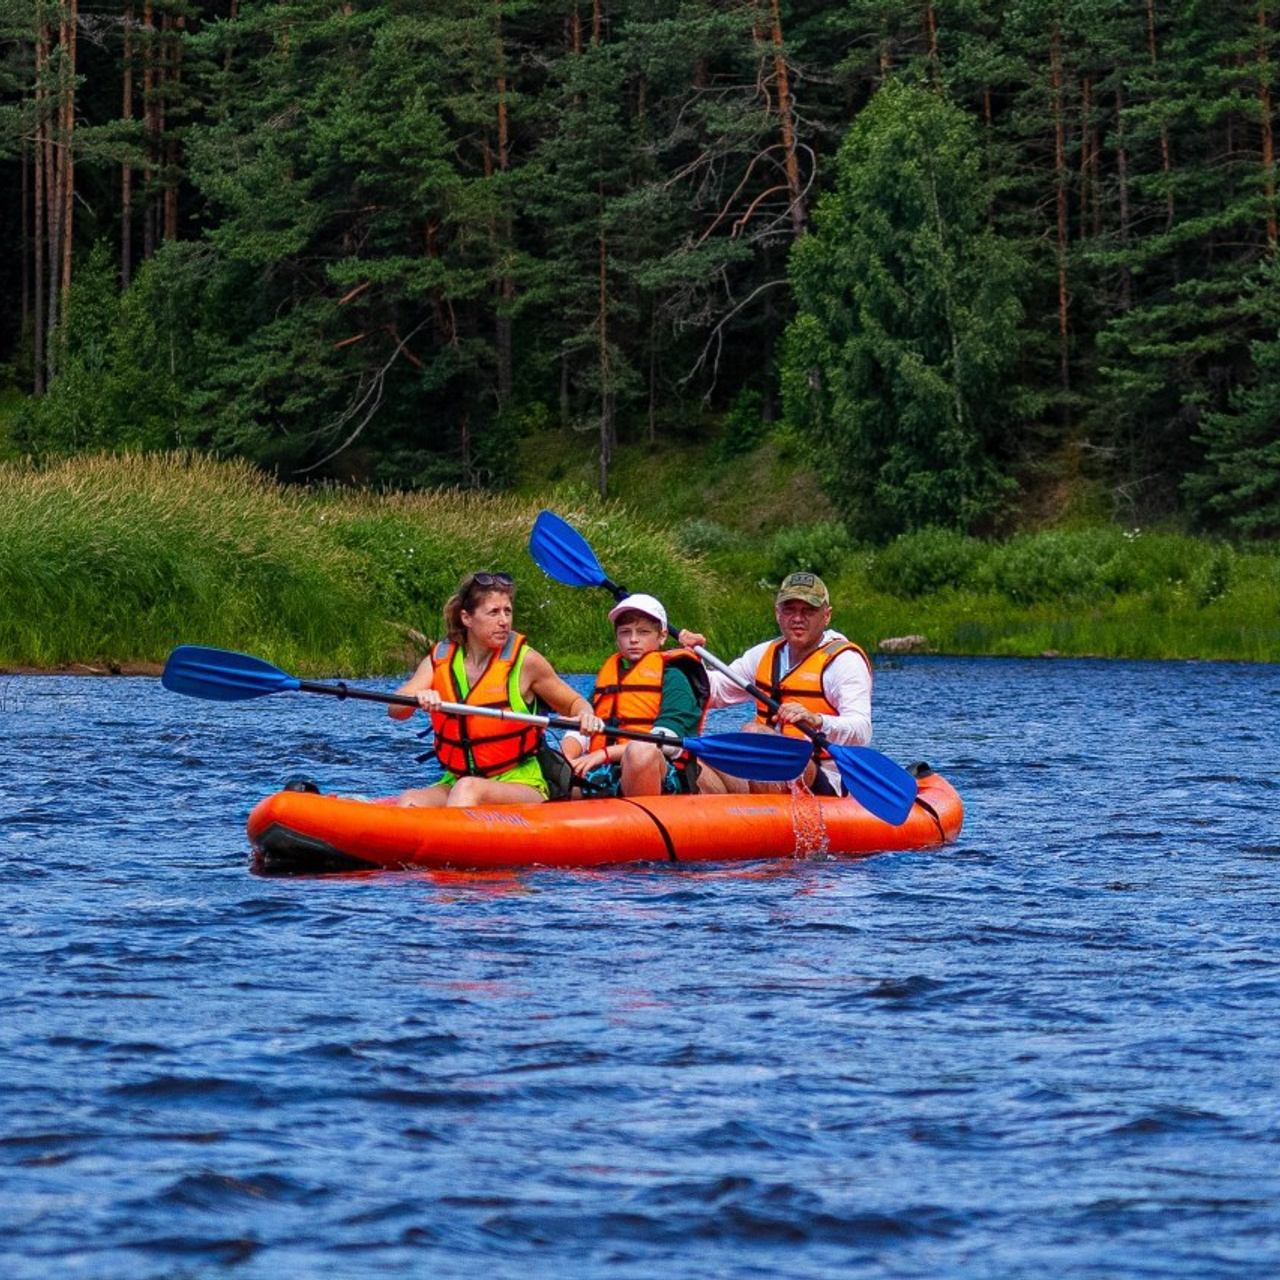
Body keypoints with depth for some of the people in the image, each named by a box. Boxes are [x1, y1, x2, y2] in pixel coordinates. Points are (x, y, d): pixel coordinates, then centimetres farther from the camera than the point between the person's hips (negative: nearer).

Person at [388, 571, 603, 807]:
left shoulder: (525, 661, -2)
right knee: (410, 801, -27)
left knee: (468, 789, -35)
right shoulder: (440, 660, 4)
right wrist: (417, 699, -31)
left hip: (520, 785, -3)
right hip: (454, 784, 3)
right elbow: (395, 711, -8)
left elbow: (574, 703, 10)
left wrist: (585, 716, -14)